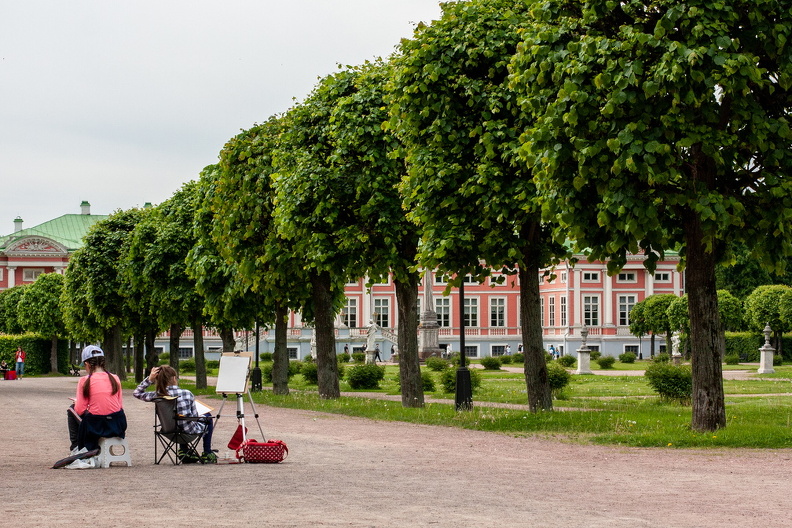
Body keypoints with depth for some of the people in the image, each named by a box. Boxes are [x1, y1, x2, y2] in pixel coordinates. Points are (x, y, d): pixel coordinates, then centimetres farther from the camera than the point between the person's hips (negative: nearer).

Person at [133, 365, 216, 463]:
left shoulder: (157, 396, -15)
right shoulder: (187, 394, -22)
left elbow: (136, 393, 2)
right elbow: (194, 416, -11)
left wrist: (149, 379, -6)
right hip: (189, 431, -4)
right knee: (207, 416, 28)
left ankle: (184, 452, 36)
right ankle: (207, 454, 27)